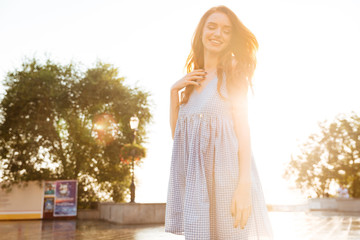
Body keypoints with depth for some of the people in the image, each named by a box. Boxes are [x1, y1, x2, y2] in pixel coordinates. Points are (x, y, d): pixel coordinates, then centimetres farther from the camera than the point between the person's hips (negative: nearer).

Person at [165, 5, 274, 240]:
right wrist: (174, 91, 2)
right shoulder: (192, 80, 15)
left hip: (225, 168, -4)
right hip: (195, 173, 4)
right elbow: (176, 132, 13)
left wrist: (245, 186, -18)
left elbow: (243, 127, -8)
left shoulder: (233, 73, 2)